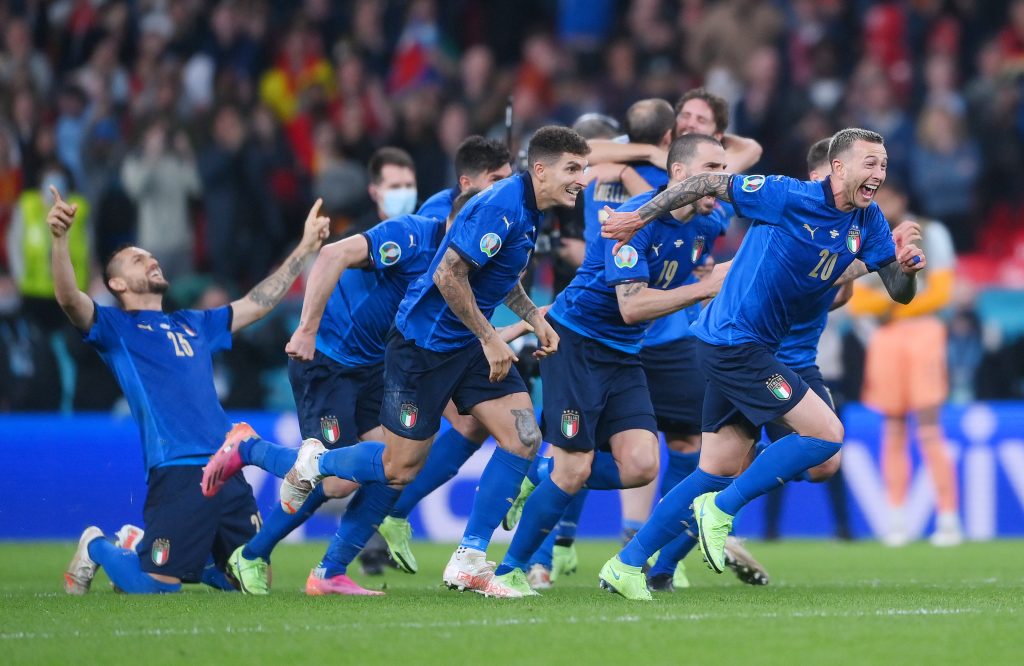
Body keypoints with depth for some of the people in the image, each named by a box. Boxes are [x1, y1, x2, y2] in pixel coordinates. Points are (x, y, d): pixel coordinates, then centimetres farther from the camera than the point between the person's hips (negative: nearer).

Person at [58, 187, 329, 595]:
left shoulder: (193, 325, 25)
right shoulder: (116, 328, 7)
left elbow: (258, 302, 33)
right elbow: (69, 299, -11)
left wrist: (305, 248, 34)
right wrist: (59, 239, -27)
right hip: (177, 472, -6)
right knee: (157, 587, -14)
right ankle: (97, 548, 20)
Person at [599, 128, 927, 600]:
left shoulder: (868, 222, 4)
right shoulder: (789, 197, -17)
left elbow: (899, 293, 4)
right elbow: (708, 185, -11)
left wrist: (907, 268, -19)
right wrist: (639, 217, -8)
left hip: (749, 348, 8)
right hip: (734, 343, -8)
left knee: (720, 472, 10)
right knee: (827, 433, -13)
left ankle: (626, 565, 15)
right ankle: (721, 509, -3)